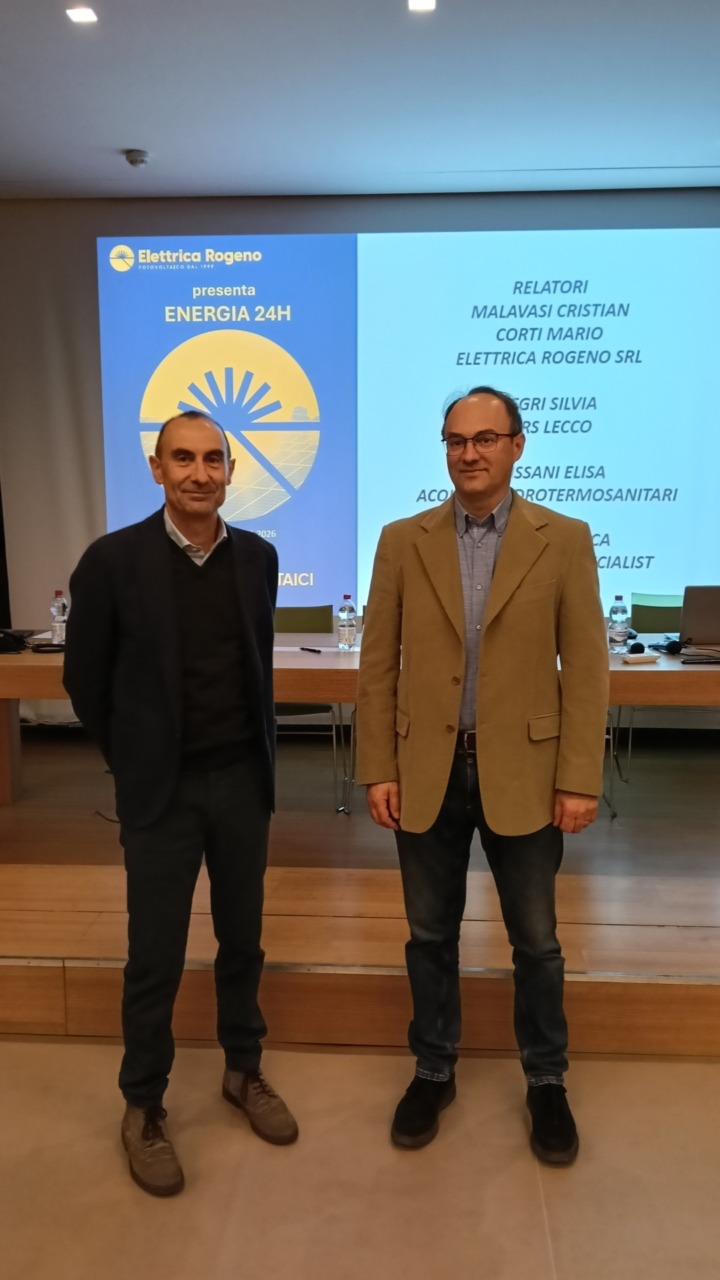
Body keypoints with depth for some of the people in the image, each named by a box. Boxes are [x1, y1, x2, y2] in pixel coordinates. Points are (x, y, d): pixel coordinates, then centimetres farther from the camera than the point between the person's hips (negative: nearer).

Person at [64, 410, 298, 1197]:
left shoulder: (257, 557, 0)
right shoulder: (113, 560, -11)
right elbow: (85, 679, -2)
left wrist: (259, 753, 12)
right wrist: (134, 763, 5)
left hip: (243, 779, 4)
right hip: (161, 788, -3)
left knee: (242, 939, 17)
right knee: (154, 957, 7)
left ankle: (243, 1072, 38)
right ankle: (142, 1108, 29)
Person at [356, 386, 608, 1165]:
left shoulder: (564, 541, -2)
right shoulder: (403, 541, 2)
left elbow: (586, 667, -3)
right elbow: (378, 664, 2)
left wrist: (580, 779, -8)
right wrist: (377, 769, -2)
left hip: (522, 773, -1)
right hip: (426, 771, 2)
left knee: (535, 942, 13)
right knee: (431, 935, 15)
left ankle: (545, 1083, 35)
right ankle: (433, 1072, 36)